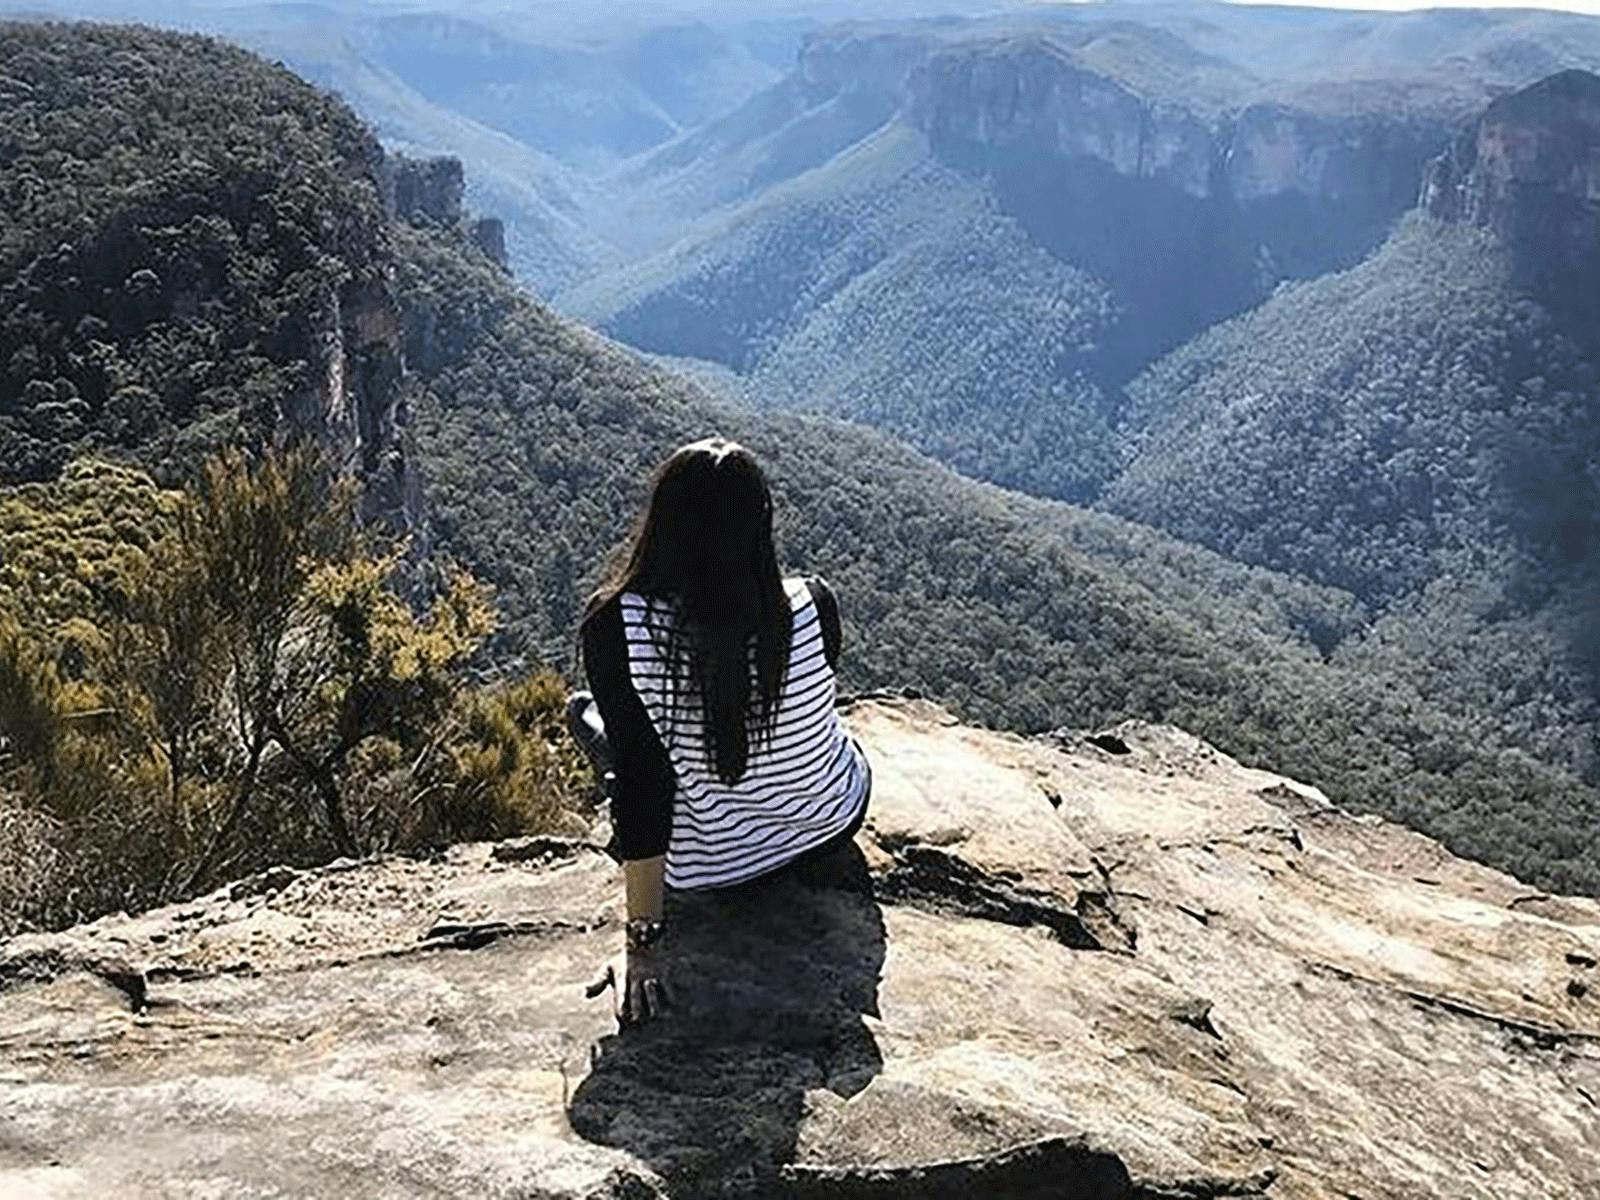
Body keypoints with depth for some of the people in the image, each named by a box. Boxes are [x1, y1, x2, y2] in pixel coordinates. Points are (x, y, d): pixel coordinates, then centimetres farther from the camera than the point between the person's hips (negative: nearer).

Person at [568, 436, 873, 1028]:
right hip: (834, 825, 0)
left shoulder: (615, 626, -29)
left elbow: (642, 776, -27)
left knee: (584, 710, 26)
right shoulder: (811, 605, -22)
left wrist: (643, 939, -19)